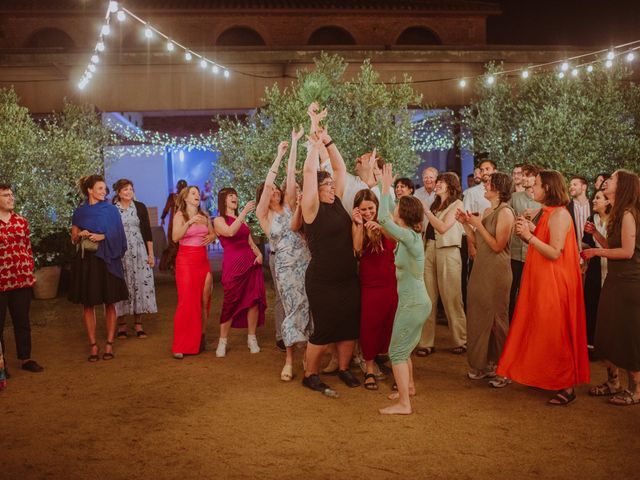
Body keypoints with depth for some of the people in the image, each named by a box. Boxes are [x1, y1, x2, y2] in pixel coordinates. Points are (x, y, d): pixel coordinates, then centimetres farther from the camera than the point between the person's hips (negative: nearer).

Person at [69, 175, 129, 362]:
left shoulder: (111, 210, 3)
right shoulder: (79, 212, 7)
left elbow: (117, 235, 2)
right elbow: (74, 239, 12)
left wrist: (102, 236, -15)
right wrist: (80, 234, -9)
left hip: (106, 260, -1)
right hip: (85, 261, 2)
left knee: (109, 303, -1)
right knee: (88, 304, 2)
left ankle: (109, 344, 7)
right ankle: (93, 345, 8)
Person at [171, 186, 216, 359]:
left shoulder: (204, 215, 12)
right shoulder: (180, 215, -3)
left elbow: (213, 233, 22)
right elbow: (175, 237, -18)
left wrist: (211, 237, -1)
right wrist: (189, 223, -30)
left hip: (203, 261, 5)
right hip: (186, 262, -5)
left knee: (204, 302, 3)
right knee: (187, 303, -8)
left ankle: (200, 338, 15)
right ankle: (180, 346, -4)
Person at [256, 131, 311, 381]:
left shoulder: (289, 206, 9)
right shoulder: (263, 215, 0)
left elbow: (291, 175, 2)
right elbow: (267, 183, -14)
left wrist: (295, 144, -3)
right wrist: (279, 155, -14)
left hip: (305, 260, 4)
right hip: (286, 265, -3)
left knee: (310, 307, 3)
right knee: (295, 308, -3)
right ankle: (289, 360, 9)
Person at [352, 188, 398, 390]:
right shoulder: (356, 226, 2)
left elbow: (397, 242, -14)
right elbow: (358, 249, -14)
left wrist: (380, 228, -28)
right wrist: (359, 224, -17)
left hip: (392, 282, 1)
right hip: (370, 285, 0)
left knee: (392, 325, 5)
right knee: (369, 326, 3)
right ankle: (370, 368, 14)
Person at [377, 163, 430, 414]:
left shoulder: (410, 237, -21)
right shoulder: (409, 234, 4)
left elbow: (383, 218, -30)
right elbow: (389, 217, 14)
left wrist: (386, 188, -22)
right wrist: (387, 187, 12)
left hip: (413, 304, -9)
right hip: (414, 301, 9)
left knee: (397, 351, -4)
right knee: (403, 349, 22)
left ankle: (403, 403, 0)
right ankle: (408, 387, 39)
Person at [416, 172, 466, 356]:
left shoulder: (456, 204, 3)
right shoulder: (434, 204, 21)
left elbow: (443, 227, -10)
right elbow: (427, 229, 15)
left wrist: (426, 210, -8)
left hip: (447, 251, -5)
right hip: (429, 250, 5)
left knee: (451, 298, -2)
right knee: (428, 298, 1)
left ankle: (460, 341, 9)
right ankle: (426, 342, 5)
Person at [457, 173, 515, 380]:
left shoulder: (505, 212, -12)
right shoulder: (487, 211, 13)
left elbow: (497, 245, -18)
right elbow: (477, 242, 11)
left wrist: (478, 224, -14)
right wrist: (465, 223, 2)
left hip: (496, 271, -8)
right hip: (480, 269, 8)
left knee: (496, 318, 1)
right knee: (479, 316, 11)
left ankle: (499, 365, 13)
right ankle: (483, 363, 21)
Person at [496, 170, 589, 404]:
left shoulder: (559, 214, -16)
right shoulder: (547, 213, 13)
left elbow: (554, 253, -22)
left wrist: (529, 235, -21)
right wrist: (530, 231, 1)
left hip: (553, 284, -9)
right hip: (538, 280, 9)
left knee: (555, 333, -2)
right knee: (534, 329, 14)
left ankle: (567, 386, 9)